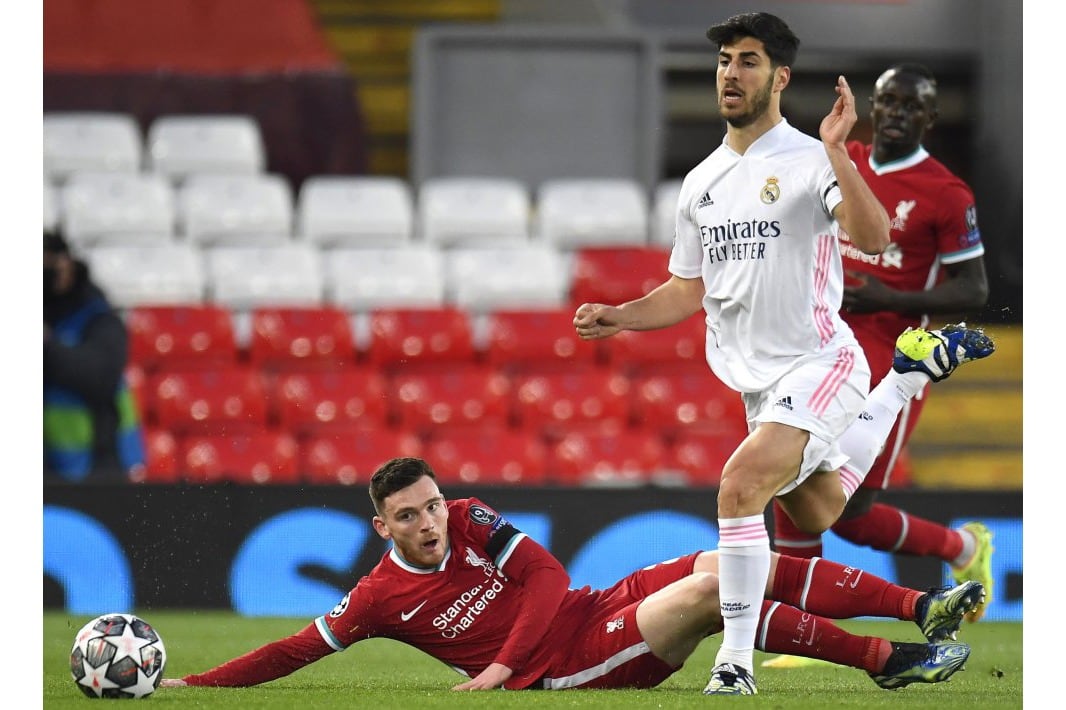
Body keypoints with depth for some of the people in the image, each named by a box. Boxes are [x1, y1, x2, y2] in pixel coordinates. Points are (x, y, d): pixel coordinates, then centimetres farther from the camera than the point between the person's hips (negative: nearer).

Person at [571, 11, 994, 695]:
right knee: (816, 514, 25)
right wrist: (620, 317, 2)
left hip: (820, 363, -8)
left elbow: (873, 239, -28)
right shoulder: (701, 183, 9)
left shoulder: (809, 160, -12)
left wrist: (837, 153, -37)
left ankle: (736, 665, -21)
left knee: (741, 484, -28)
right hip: (758, 379, 8)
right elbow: (689, 290, 17)